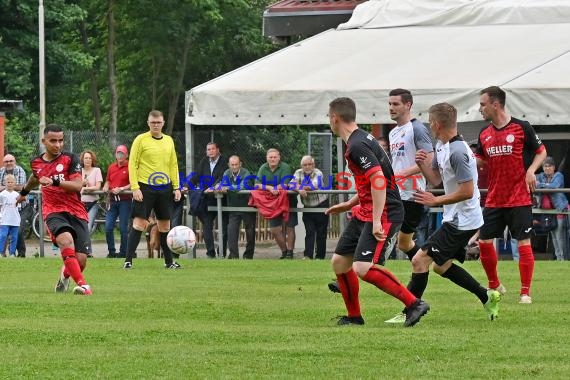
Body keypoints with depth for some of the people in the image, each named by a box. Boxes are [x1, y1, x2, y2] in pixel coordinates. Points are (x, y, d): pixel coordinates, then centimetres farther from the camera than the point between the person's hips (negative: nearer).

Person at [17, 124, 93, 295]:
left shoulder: (70, 159, -3)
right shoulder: (36, 163, 9)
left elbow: (78, 185, -15)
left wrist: (55, 181, -28)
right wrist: (24, 192, 52)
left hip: (76, 212, -1)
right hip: (53, 211, 1)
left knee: (80, 260, -8)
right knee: (66, 239, -33)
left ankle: (65, 275, 29)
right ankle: (82, 284, -34)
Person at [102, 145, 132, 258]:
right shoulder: (111, 167, 14)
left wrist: (122, 189, -16)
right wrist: (106, 188, 3)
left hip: (125, 200, -5)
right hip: (112, 200, 5)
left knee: (123, 228, -2)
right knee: (108, 227, 0)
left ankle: (123, 252, 7)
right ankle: (111, 251, 10)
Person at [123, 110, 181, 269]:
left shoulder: (169, 141, 12)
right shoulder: (141, 140, -4)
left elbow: (173, 165, 17)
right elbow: (132, 164, -6)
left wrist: (176, 187, 10)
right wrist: (135, 188, -13)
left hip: (164, 188, 5)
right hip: (145, 188, -5)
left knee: (165, 225, 9)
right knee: (139, 223, -10)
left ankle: (169, 261, 18)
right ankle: (128, 260, -9)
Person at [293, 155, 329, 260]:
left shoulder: (318, 173, -12)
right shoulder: (299, 173, 0)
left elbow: (315, 186, -28)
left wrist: (299, 186, -18)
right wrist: (299, 190, -35)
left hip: (321, 205, -3)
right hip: (308, 207, 3)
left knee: (321, 233, 1)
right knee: (309, 232, -6)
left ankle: (320, 256, 9)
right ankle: (308, 256, -12)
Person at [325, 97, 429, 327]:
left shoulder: (357, 146, -18)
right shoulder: (360, 140, 14)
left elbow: (378, 180, -27)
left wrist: (377, 220, -29)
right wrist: (349, 205, 30)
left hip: (384, 214, -10)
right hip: (364, 213, 10)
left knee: (363, 268, -22)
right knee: (339, 262, 11)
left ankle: (414, 304, -16)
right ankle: (354, 316, 23)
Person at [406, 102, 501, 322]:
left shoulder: (457, 152, -23)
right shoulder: (441, 146, 10)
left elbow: (467, 191, -25)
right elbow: (436, 179, 16)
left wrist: (436, 201, -19)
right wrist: (422, 164, -3)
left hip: (462, 221, -11)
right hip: (455, 218, 11)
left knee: (420, 260, -12)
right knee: (441, 266, 21)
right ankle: (487, 297, 26)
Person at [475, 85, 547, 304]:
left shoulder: (522, 128, -7)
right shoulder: (484, 134, 8)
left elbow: (541, 152, 1)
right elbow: (480, 161, 18)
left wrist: (531, 170, -14)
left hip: (519, 199, -5)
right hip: (494, 201, 5)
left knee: (524, 243, -5)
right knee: (484, 241, 3)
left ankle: (525, 293, 2)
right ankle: (494, 286, 21)